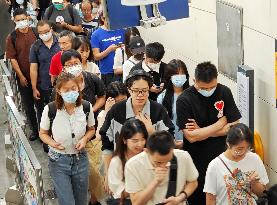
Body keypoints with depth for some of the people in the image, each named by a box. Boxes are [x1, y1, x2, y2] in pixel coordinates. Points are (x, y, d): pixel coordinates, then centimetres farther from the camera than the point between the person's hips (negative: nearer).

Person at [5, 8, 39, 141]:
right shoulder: (12, 38, -4)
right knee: (28, 105, 10)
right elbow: (12, 59, -5)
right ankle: (34, 129, 25)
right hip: (24, 78, 0)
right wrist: (21, 76, -8)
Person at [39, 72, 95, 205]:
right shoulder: (50, 109, -16)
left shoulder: (86, 107, -9)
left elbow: (91, 129, 8)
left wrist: (84, 139, -12)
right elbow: (43, 133, -2)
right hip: (58, 160, -3)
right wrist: (52, 143, -21)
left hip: (80, 159, 3)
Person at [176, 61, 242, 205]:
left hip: (221, 156, 3)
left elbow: (235, 128, -6)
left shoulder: (224, 92, -5)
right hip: (196, 161, -2)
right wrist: (221, 123, -12)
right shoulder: (184, 100, -15)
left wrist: (201, 131, -14)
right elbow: (191, 137, -20)